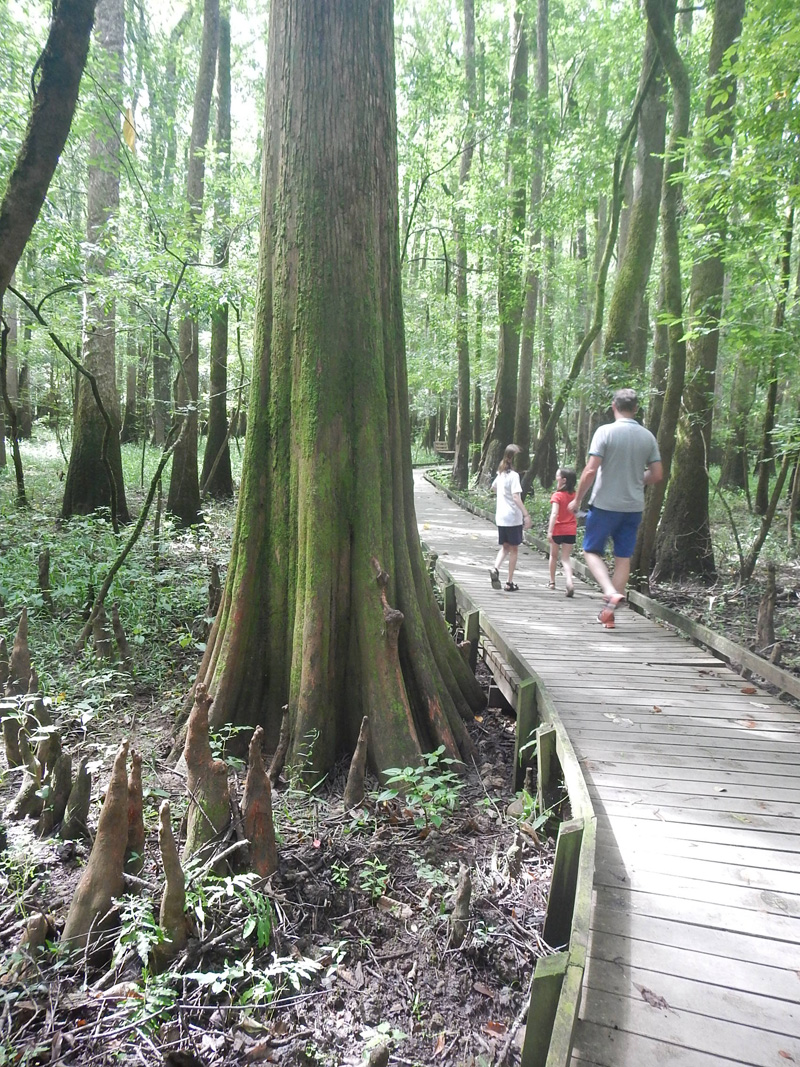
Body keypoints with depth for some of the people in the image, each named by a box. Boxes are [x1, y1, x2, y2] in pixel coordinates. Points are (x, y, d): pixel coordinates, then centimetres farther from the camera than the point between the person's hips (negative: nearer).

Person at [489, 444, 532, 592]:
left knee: (505, 547, 16)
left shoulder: (501, 474, 9)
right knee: (514, 549, 5)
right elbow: (516, 498, -23)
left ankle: (495, 568, -10)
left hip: (500, 517, 7)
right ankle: (510, 583, 9)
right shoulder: (514, 475, -15)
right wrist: (526, 515, -24)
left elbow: (493, 488, 27)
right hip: (513, 518, -7)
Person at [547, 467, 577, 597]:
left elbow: (554, 514, -21)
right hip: (571, 531, 3)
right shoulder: (574, 496, 4)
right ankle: (569, 581, -20)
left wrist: (550, 531, -23)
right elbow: (576, 514, 13)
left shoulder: (557, 496, -12)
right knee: (566, 558, 3)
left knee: (554, 555, 18)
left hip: (558, 529, -3)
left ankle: (552, 582, 29)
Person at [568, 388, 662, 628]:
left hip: (605, 504, -4)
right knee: (623, 557, 11)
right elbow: (657, 475, 5)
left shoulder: (606, 431, -11)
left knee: (592, 550, 10)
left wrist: (577, 499, -5)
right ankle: (610, 611, 15)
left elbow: (591, 470, -16)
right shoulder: (648, 436, 3)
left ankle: (610, 592, -13)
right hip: (633, 507, 4)